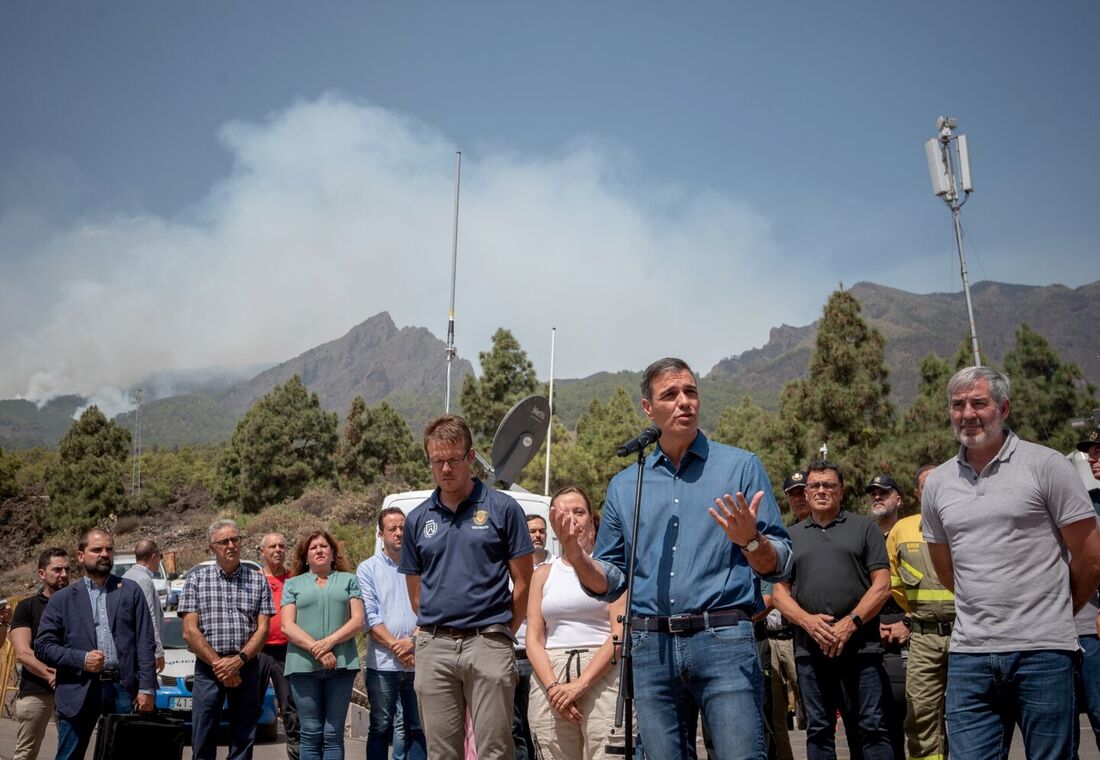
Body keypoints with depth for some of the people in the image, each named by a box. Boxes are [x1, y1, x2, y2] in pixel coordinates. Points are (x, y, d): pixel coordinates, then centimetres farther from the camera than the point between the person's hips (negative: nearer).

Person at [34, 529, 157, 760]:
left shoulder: (131, 591, 10)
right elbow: (42, 646, 4)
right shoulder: (62, 598, 9)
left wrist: (147, 688, -4)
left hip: (123, 689, 0)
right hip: (78, 691, 0)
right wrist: (81, 659, -11)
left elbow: (145, 643, 5)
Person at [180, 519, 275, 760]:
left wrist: (238, 660, -14)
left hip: (246, 666, 1)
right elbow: (190, 632, -3)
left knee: (243, 740, 5)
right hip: (208, 667, -1)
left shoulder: (258, 581, 7)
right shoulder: (197, 580, 4)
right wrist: (218, 664, -11)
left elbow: (262, 630, 1)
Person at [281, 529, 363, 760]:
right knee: (311, 734, -1)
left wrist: (329, 642, -12)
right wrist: (316, 649, -12)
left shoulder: (349, 580, 15)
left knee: (333, 734, -1)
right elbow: (287, 626, 3)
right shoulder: (293, 585, 15)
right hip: (304, 665, 0)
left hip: (341, 664, 0)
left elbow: (357, 620, 4)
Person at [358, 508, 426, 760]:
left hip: (418, 661, 2)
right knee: (381, 728, 5)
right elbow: (369, 617, -3)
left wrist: (412, 640, -12)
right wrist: (395, 646, -11)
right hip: (383, 663, -2)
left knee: (417, 729, 7)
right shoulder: (368, 569, 5)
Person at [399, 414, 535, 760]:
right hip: (433, 648, 4)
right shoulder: (418, 519, 11)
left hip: (488, 644, -3)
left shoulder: (503, 508, 0)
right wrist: (437, 631, 11)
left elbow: (523, 582, 1)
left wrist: (504, 635, 4)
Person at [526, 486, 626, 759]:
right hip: (550, 678, 3)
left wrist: (580, 684, -12)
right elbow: (534, 638, 10)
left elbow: (620, 633, -5)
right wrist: (553, 686, -7)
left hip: (602, 676, -3)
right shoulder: (543, 574, 16)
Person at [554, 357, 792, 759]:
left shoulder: (741, 466, 5)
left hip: (724, 640, -3)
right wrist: (577, 557, -6)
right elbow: (610, 582, 14)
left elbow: (779, 567, 1)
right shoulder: (624, 485, 13)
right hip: (651, 647, 3)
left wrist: (751, 540, -21)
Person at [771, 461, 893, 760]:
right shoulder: (792, 536, 16)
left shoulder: (863, 527, 8)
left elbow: (882, 585, 1)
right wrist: (807, 620, -8)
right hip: (810, 649, 3)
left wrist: (851, 622, -11)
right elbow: (780, 591, 10)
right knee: (818, 731, 9)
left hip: (860, 646, -3)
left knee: (872, 728, -2)